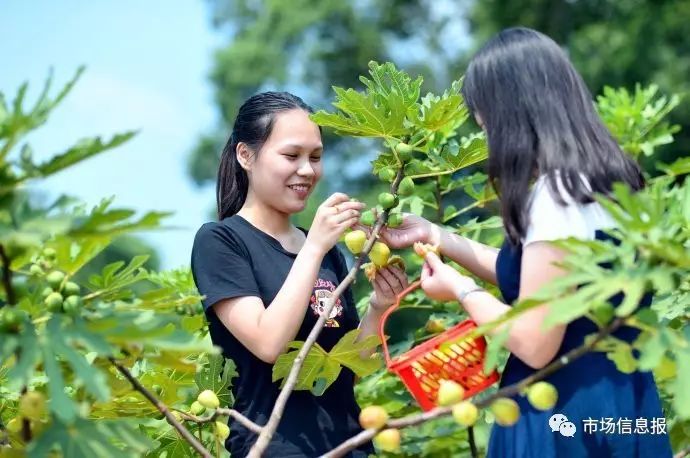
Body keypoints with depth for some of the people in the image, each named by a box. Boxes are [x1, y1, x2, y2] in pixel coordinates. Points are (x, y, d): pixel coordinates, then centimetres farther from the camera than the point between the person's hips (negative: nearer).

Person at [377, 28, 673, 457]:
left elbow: (534, 344, -22)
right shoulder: (599, 181, 5)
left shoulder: (557, 194, -22)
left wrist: (461, 289, -6)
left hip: (568, 414, -8)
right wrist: (435, 235, 18)